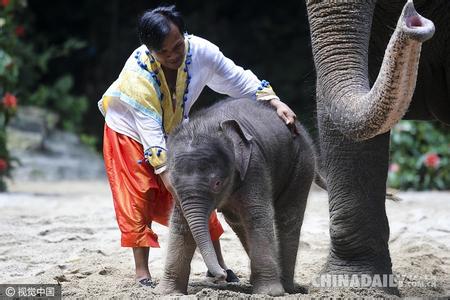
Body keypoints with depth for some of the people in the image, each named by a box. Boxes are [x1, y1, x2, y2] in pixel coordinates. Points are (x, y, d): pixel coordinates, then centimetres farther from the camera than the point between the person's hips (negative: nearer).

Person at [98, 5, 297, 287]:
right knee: (139, 197, -11)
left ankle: (217, 263, 12)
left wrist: (275, 103, -25)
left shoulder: (200, 51, -26)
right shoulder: (137, 73, -37)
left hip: (175, 130, 4)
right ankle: (142, 272, -5)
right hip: (130, 132, -4)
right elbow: (149, 129, -36)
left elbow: (239, 79, -15)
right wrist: (165, 170, -42)